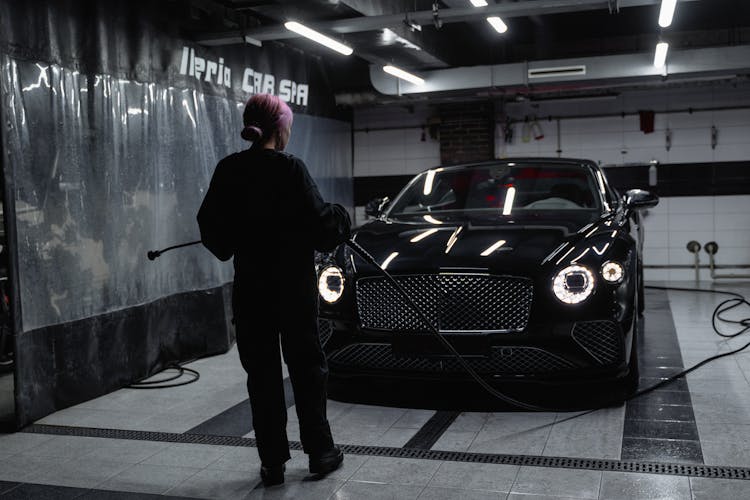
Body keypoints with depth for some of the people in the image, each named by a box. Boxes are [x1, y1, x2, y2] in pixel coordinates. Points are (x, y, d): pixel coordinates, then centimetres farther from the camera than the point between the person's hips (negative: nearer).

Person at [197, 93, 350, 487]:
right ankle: (320, 452, 20)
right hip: (294, 285, -3)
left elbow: (210, 226, 4)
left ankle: (272, 462, 15)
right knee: (306, 368, 11)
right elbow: (319, 223, -14)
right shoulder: (290, 168, -13)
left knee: (261, 373, 10)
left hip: (250, 287, 3)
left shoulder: (228, 170, -1)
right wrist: (341, 220, 7)